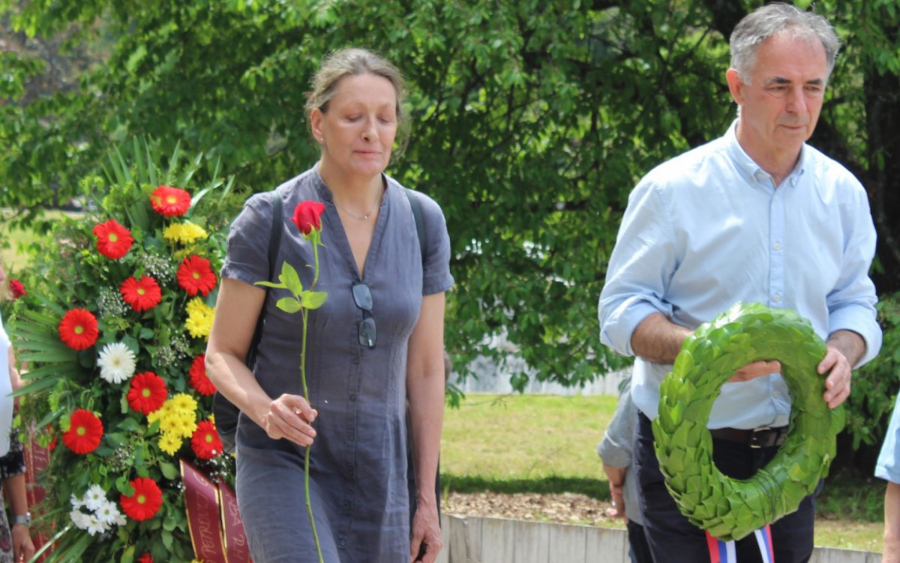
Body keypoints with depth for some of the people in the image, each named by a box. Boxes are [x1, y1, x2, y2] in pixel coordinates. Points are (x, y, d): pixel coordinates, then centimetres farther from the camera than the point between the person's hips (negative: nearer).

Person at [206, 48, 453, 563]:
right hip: (283, 462, -4)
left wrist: (426, 499, 7)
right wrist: (265, 409, -24)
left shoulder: (423, 223, 4)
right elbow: (223, 355, -2)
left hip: (380, 472, 4)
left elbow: (426, 368, 8)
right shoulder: (269, 220, -7)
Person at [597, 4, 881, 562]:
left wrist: (843, 353, -13)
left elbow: (854, 303, 12)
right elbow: (622, 313, -8)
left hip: (792, 454, 4)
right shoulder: (673, 189, -8)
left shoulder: (842, 193, 6)